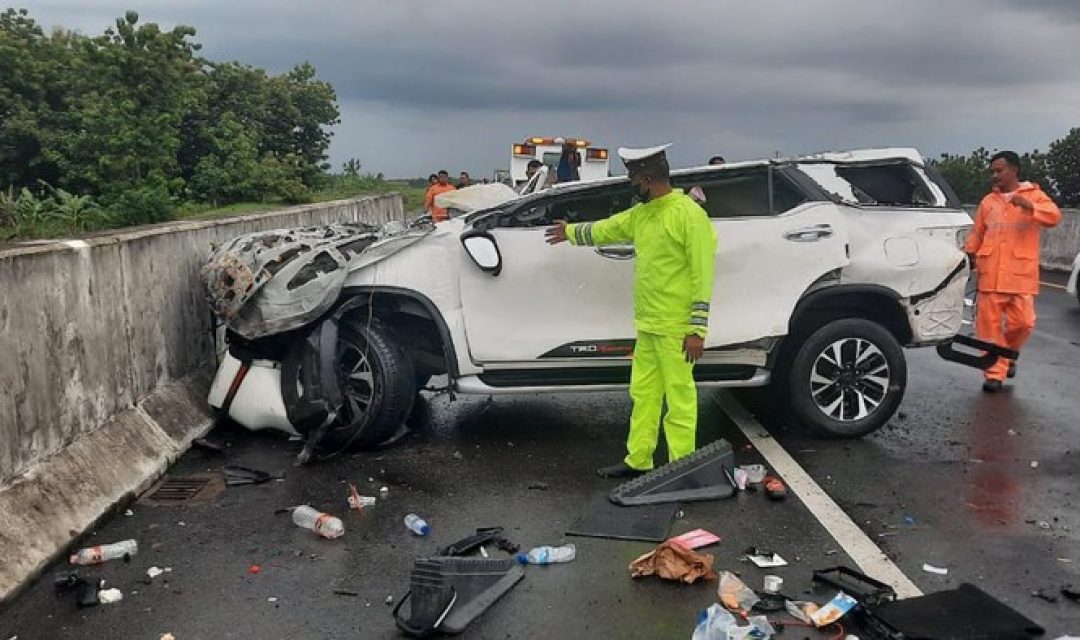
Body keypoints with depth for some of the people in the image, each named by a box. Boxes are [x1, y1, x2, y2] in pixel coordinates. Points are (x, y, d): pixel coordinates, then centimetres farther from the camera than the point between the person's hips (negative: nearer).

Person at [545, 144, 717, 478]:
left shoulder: (689, 214, -15)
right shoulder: (641, 213, 11)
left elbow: (703, 275, -17)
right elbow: (606, 229, 31)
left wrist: (698, 330, -19)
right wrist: (571, 232, 43)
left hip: (676, 329, -9)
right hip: (647, 325, 9)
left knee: (679, 398, -1)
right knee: (643, 394, 15)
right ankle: (637, 460, 25)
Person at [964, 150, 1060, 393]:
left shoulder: (1034, 195, 5)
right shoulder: (988, 201, 14)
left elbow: (1054, 216, -14)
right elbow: (976, 234, 17)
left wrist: (1028, 206, -29)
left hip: (1022, 273, -2)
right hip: (990, 273, 2)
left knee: (1023, 321, -6)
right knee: (989, 323, -1)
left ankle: (1009, 352, 25)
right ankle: (996, 372, 6)